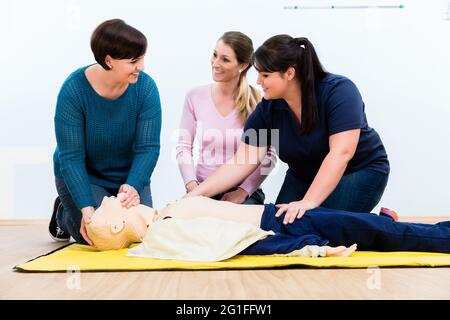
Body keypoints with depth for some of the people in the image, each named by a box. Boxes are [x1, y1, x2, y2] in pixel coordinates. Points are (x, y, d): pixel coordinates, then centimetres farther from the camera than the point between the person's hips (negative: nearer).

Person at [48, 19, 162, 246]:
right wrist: (87, 207, -35)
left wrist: (133, 186, -38)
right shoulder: (74, 89, -23)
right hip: (83, 176, -2)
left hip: (129, 177, 3)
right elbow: (71, 157, -23)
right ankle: (62, 213, 15)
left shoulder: (145, 87, -18)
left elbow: (148, 147, -20)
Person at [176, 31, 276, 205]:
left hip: (245, 192, -1)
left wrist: (243, 191, -13)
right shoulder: (195, 96, 1)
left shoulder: (257, 101, -6)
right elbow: (183, 147, 4)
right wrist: (192, 185, -9)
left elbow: (268, 156, -4)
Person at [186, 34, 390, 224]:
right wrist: (196, 195, -21)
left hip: (360, 171, -4)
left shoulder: (338, 91, -25)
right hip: (303, 176, 5)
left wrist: (308, 202, -42)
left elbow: (341, 153, -33)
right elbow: (241, 163, -12)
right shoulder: (267, 109, -12)